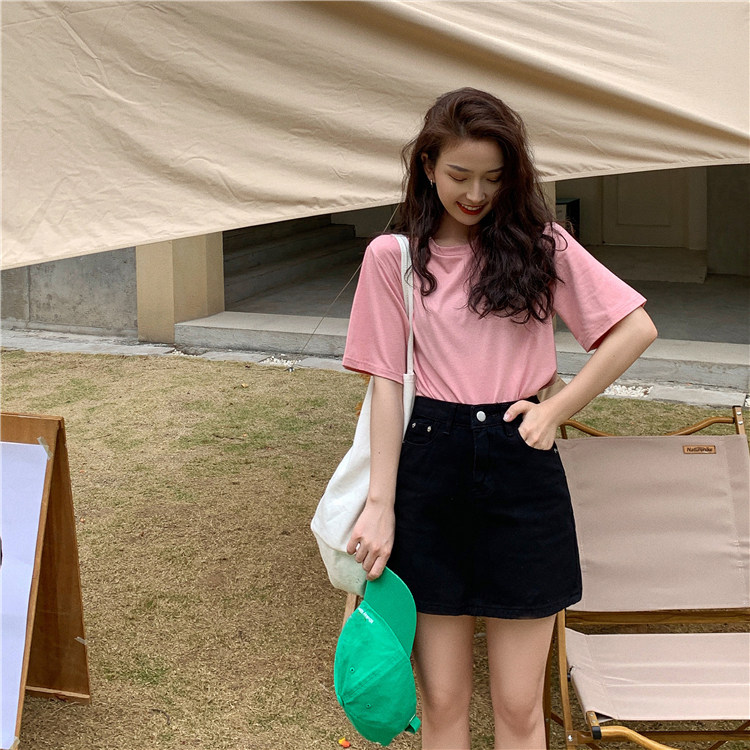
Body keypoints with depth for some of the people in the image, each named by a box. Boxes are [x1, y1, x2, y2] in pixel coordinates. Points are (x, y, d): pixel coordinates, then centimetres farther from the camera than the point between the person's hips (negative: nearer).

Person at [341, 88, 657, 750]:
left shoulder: (539, 244, 3)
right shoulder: (393, 257, 3)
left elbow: (637, 328, -1)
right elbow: (388, 382, 0)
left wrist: (555, 410, -6)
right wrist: (381, 505, -4)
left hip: (521, 469, 0)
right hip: (431, 468, 0)